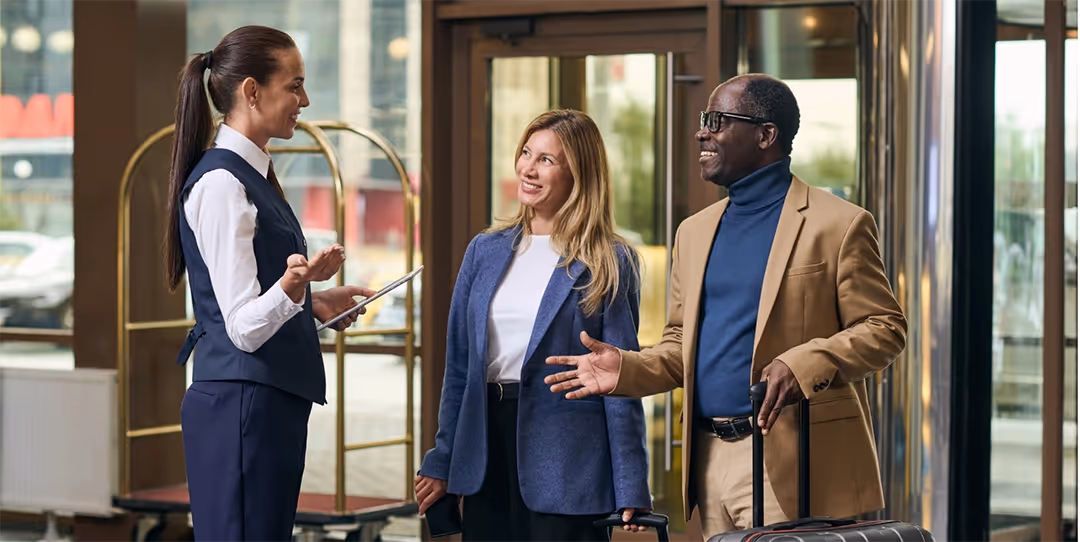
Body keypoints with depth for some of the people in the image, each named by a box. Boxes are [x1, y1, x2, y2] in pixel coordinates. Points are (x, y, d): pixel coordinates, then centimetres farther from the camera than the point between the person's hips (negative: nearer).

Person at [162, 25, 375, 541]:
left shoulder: (251, 175, 14)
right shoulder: (220, 183, -15)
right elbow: (243, 326, -21)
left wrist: (315, 304, 29)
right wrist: (291, 287, -37)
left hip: (271, 401, 10)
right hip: (240, 405, -10)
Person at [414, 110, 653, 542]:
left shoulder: (609, 263, -3)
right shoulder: (485, 251, 10)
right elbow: (459, 365, 13)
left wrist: (631, 490, -8)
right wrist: (441, 463, 10)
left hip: (566, 465, -4)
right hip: (487, 452, 5)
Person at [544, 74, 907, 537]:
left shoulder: (838, 224, -4)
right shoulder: (695, 231, 17)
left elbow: (884, 328, -7)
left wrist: (802, 366, -23)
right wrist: (625, 369, 0)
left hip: (789, 459, -6)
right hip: (709, 459, 6)